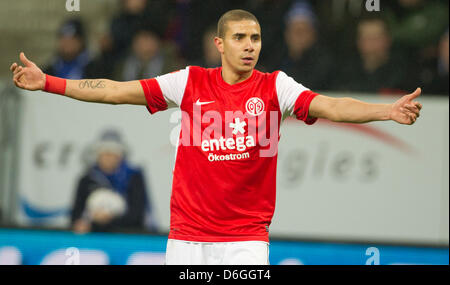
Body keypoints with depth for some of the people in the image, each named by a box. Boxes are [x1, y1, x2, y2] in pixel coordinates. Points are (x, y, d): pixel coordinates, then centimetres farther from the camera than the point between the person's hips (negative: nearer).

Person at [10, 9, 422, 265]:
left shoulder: (274, 86, -1)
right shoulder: (190, 82, 2)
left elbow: (331, 107, -15)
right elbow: (118, 91, 2)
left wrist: (387, 111, -32)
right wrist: (48, 83, -3)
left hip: (246, 239, -1)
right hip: (188, 236, 1)